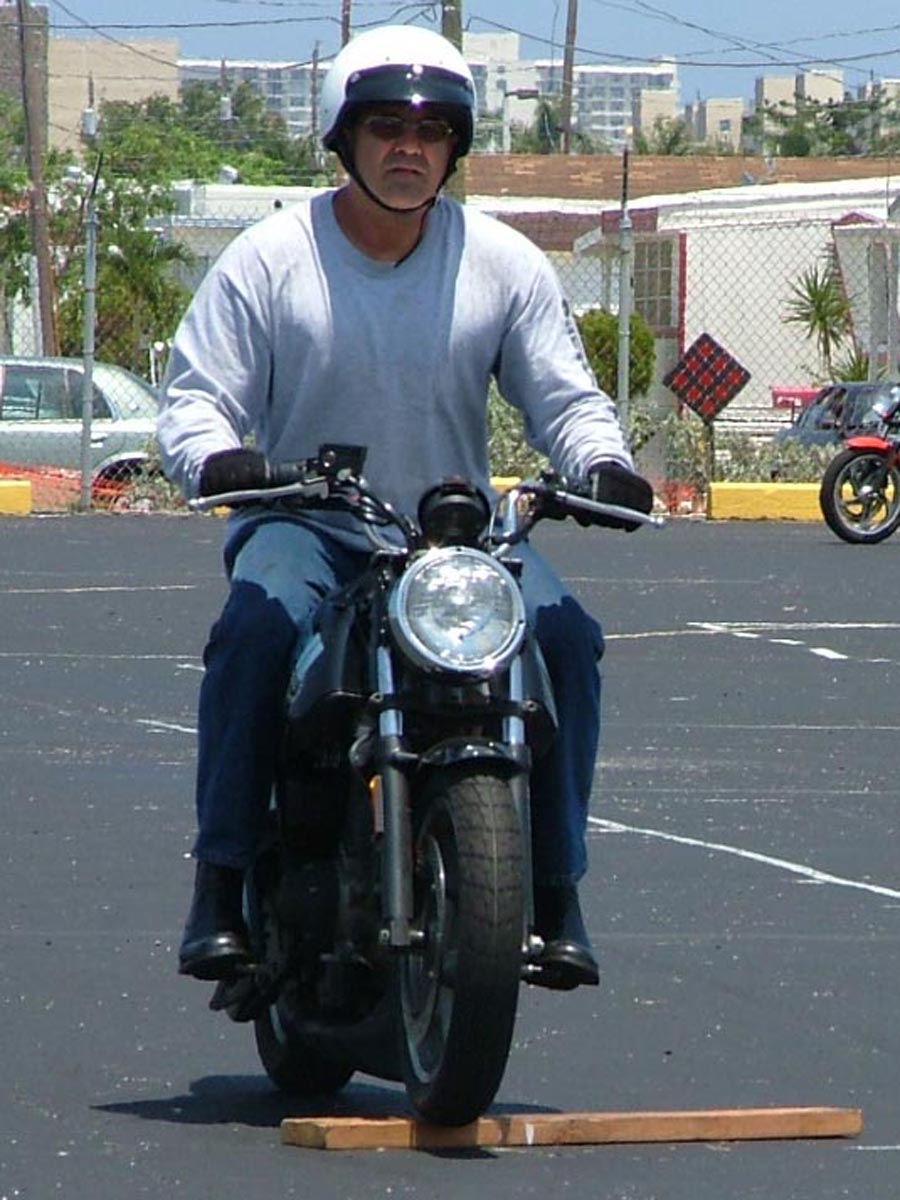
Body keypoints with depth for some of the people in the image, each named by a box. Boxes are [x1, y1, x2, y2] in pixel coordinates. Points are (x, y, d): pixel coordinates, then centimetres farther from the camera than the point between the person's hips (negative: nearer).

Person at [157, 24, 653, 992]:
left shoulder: (505, 264, 4)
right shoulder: (269, 259, -3)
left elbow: (563, 396, 5)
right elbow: (194, 394, -4)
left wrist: (604, 464, -18)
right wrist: (218, 456, -28)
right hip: (302, 524, -2)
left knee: (562, 633, -23)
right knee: (260, 621, -33)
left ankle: (553, 893, -12)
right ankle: (220, 885, -26)